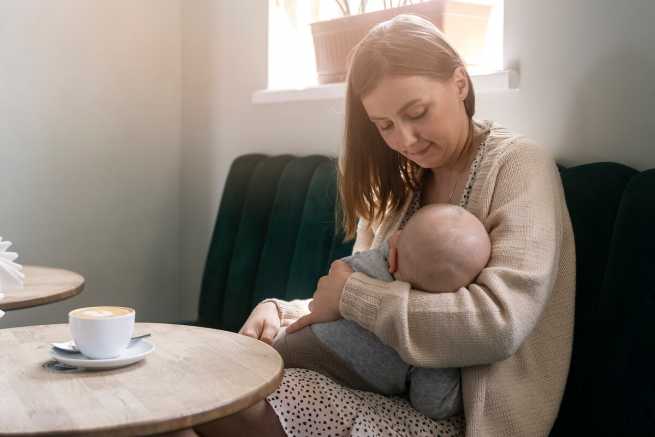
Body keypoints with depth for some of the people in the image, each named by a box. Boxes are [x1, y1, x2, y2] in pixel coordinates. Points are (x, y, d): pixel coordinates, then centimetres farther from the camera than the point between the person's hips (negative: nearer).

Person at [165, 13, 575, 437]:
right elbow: (346, 306, 11)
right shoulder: (399, 187, 10)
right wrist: (279, 310, -9)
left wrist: (352, 292, -17)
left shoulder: (519, 165, -11)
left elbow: (500, 324, -25)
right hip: (383, 393, 6)